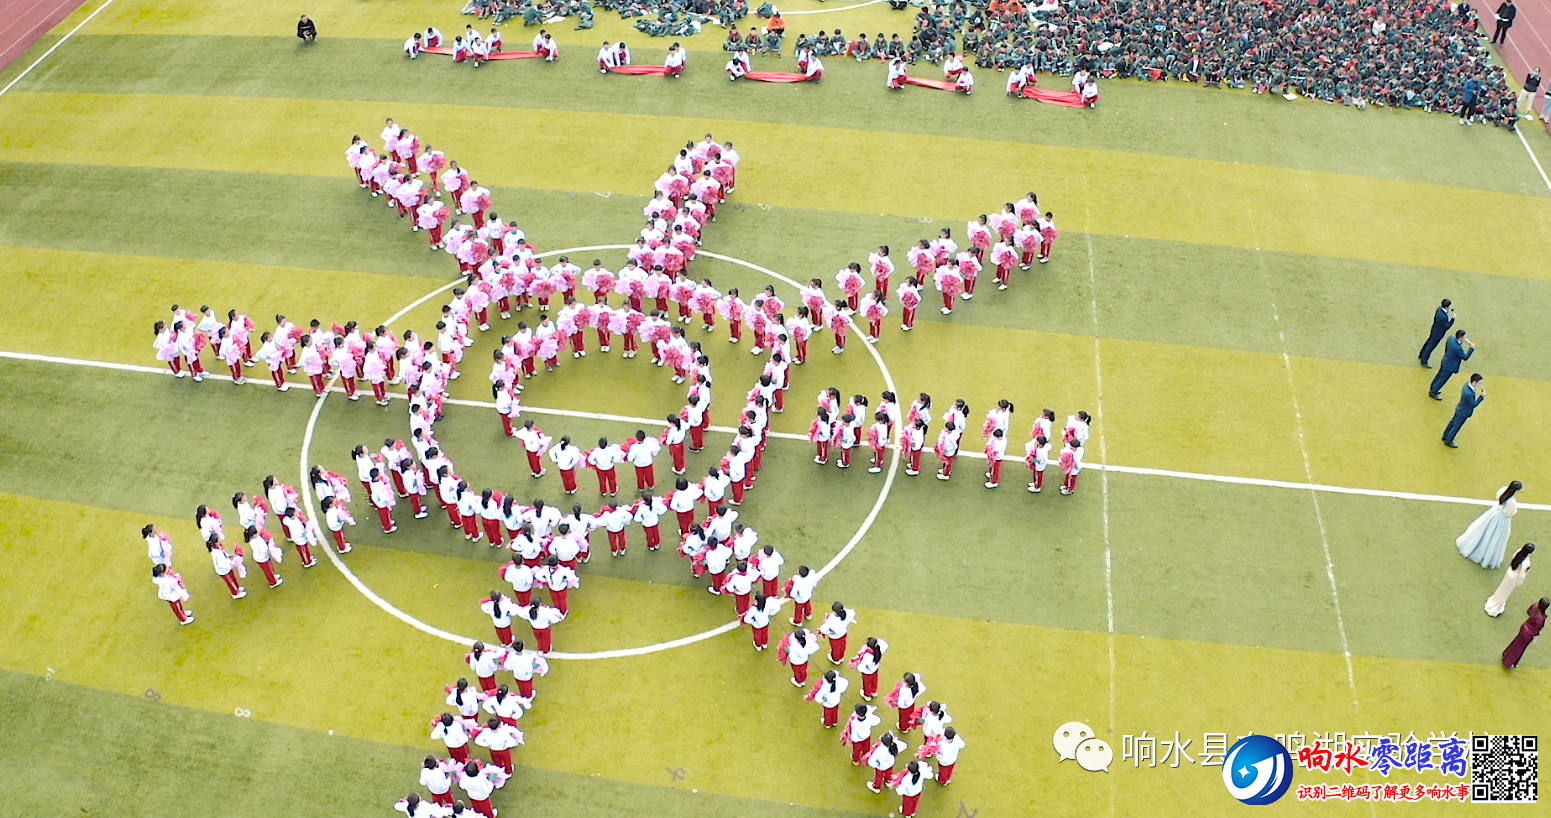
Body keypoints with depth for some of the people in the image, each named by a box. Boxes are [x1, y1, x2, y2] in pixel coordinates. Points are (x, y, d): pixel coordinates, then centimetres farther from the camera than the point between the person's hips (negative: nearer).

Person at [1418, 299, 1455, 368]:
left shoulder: (1439, 308, -17)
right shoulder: (1443, 317, -42)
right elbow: (1447, 327, -27)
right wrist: (1453, 319, -24)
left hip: (1435, 330, 9)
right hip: (1437, 334, -9)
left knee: (1428, 342, 29)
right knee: (1431, 346, 13)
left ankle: (1421, 355, 53)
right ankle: (1424, 361, 35)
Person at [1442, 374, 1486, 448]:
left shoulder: (1467, 384, -15)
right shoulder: (1468, 394, -42)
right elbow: (1474, 404, -27)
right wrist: (1482, 396, -29)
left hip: (1460, 409, 9)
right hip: (1463, 413, -9)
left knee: (1453, 422, 27)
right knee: (1456, 426, 14)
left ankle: (1445, 436, 49)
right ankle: (1448, 441, 36)